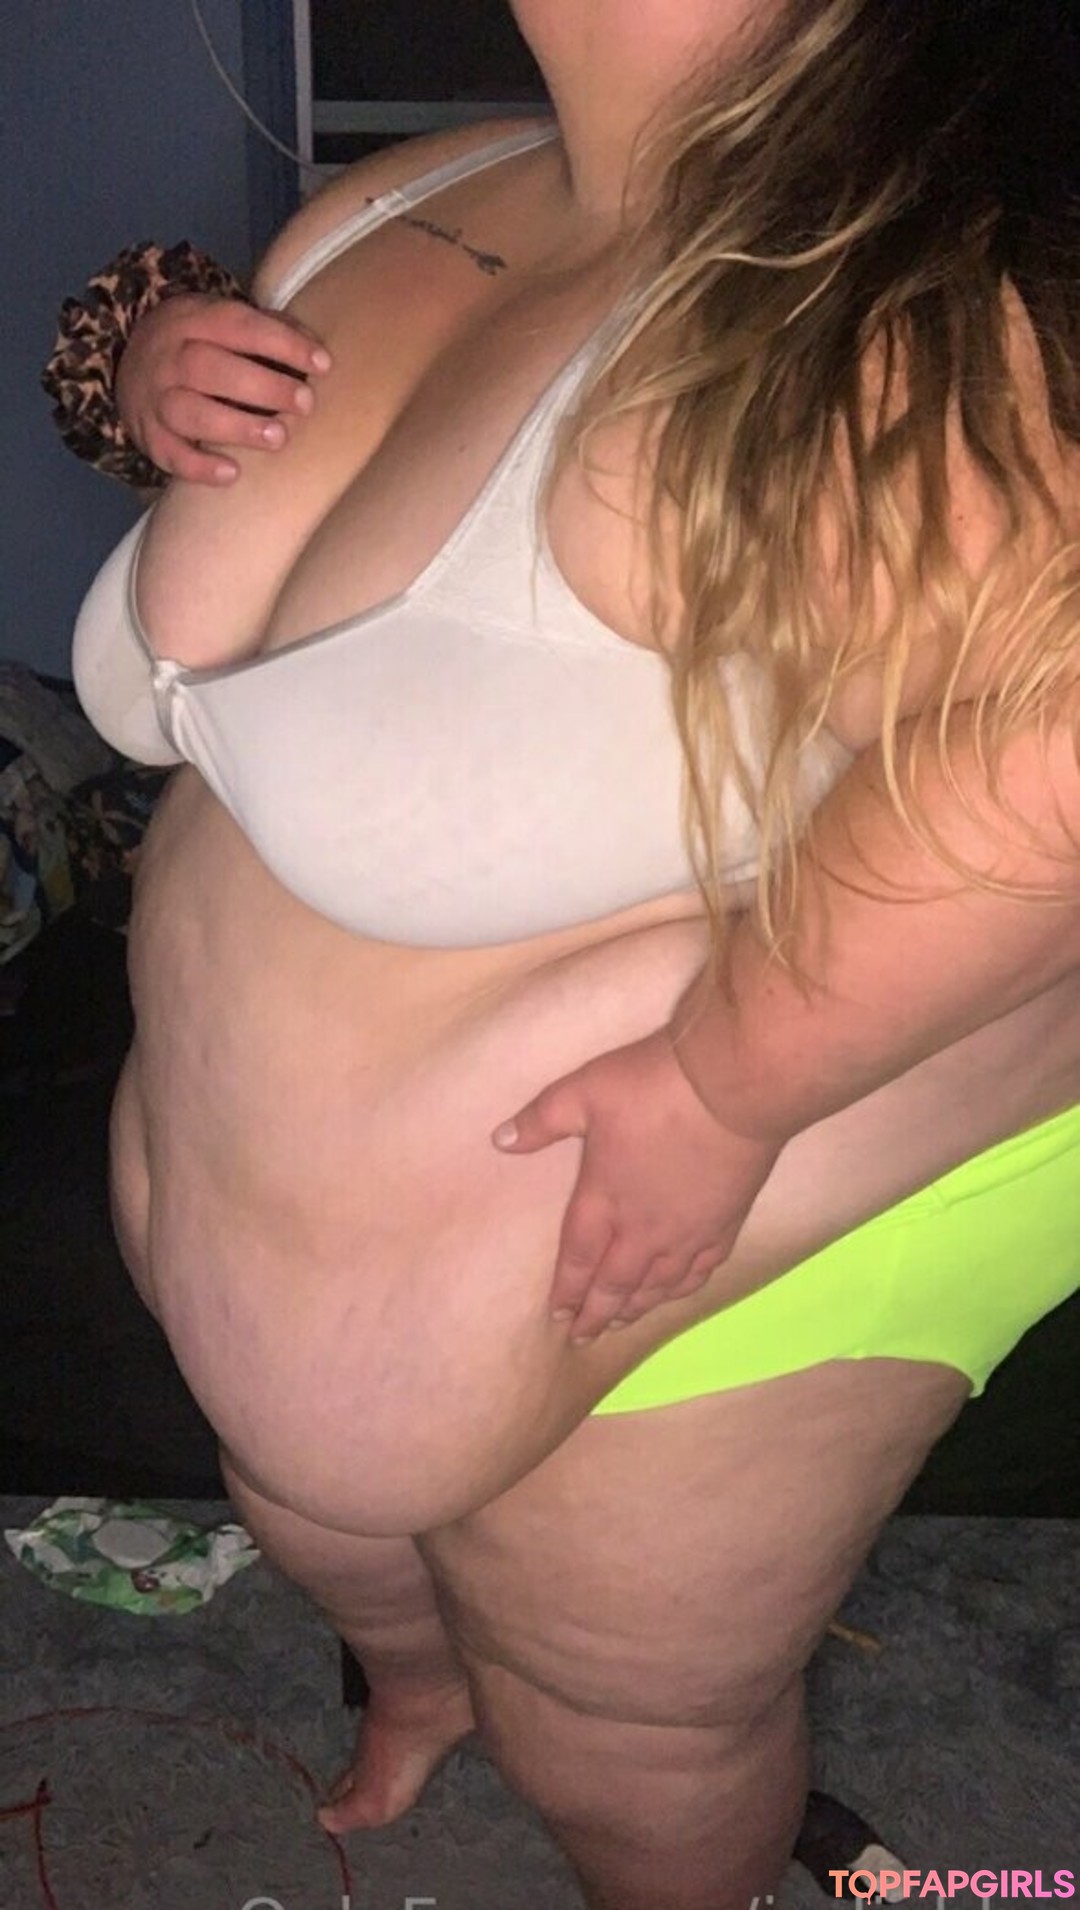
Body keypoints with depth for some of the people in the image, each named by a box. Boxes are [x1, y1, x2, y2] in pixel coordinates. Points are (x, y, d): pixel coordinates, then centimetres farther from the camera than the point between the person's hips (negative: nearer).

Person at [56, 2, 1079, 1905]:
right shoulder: (414, 201, -7)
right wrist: (168, 374, -10)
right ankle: (420, 1678, 72)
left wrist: (725, 1086, -39)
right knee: (323, 1515, 36)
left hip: (674, 1269, -8)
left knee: (627, 1743, 21)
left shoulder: (853, 345, -35)